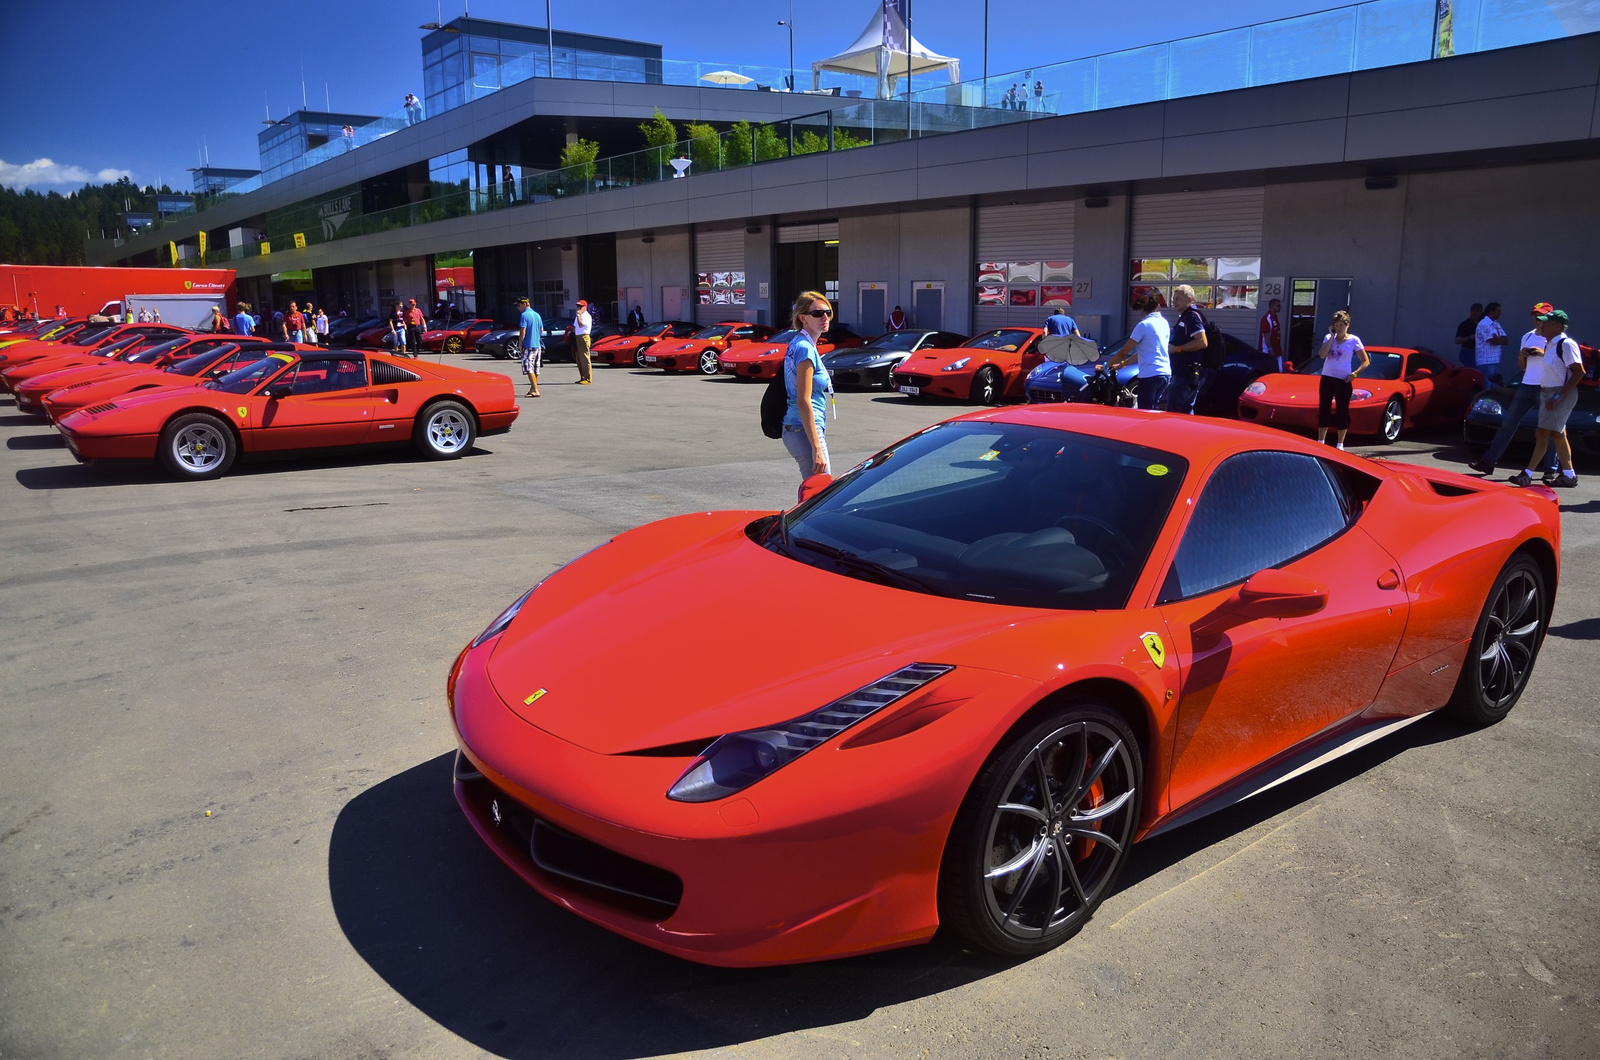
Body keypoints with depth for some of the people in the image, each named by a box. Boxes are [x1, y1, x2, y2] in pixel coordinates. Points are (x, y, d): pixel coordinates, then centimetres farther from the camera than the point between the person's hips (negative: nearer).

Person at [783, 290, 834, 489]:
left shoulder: (797, 344, 14)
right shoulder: (805, 348, -15)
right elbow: (803, 402, -21)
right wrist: (817, 448, -23)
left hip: (794, 429, 10)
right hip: (805, 430, -10)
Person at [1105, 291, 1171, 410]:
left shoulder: (1143, 325, -10)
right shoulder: (1164, 323, 13)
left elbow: (1124, 352, -7)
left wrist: (1105, 365, 6)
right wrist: (1122, 364, 25)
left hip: (1150, 375, -8)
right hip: (1166, 374, 8)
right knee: (1153, 413, 17)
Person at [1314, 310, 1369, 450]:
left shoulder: (1353, 340, -2)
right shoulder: (1328, 337, 6)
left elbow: (1366, 361, 0)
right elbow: (1322, 354, -10)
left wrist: (1355, 374, -13)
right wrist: (1332, 337, -10)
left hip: (1343, 381, -3)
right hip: (1327, 378, 3)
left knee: (1342, 412, 1)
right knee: (1324, 410, 5)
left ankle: (1340, 444, 8)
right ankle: (1320, 442, 12)